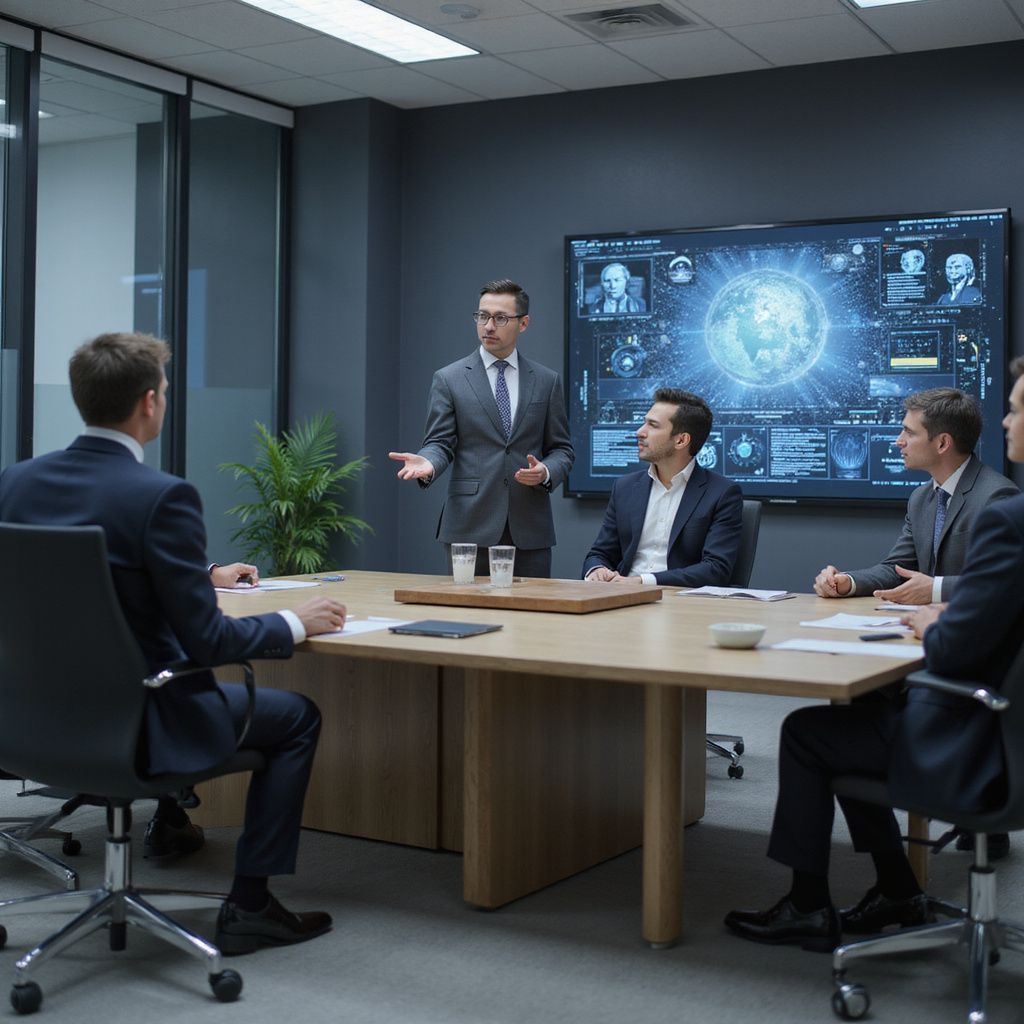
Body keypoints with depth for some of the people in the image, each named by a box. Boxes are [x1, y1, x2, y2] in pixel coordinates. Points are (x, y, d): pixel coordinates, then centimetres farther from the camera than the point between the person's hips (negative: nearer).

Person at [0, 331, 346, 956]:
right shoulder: (163, 497, -23)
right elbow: (206, 640, -21)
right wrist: (294, 623, -4)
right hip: (136, 723, -7)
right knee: (298, 717, 13)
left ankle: (172, 816, 53)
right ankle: (248, 905, 12)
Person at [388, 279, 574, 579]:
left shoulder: (547, 381, 10)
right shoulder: (449, 379, 4)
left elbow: (561, 449, 11)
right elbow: (440, 443, 0)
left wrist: (546, 472, -10)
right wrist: (428, 464, -23)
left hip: (530, 530, 2)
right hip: (470, 527, -2)